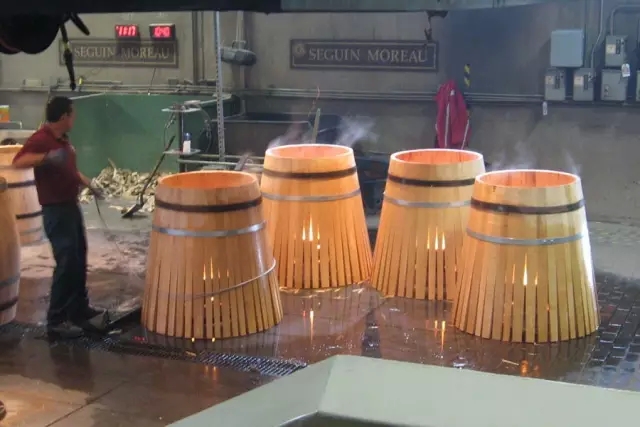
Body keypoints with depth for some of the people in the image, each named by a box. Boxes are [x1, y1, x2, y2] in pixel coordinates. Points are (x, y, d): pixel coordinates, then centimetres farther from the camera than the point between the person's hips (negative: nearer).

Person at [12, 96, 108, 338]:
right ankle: (56, 320, 0)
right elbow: (18, 162, -33)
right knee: (67, 262, -9)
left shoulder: (63, 139, 11)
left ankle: (80, 310, 29)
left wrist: (90, 186, 22)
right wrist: (47, 157, -43)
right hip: (55, 210, -10)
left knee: (79, 260, 16)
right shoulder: (41, 139, -17)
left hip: (71, 206, 10)